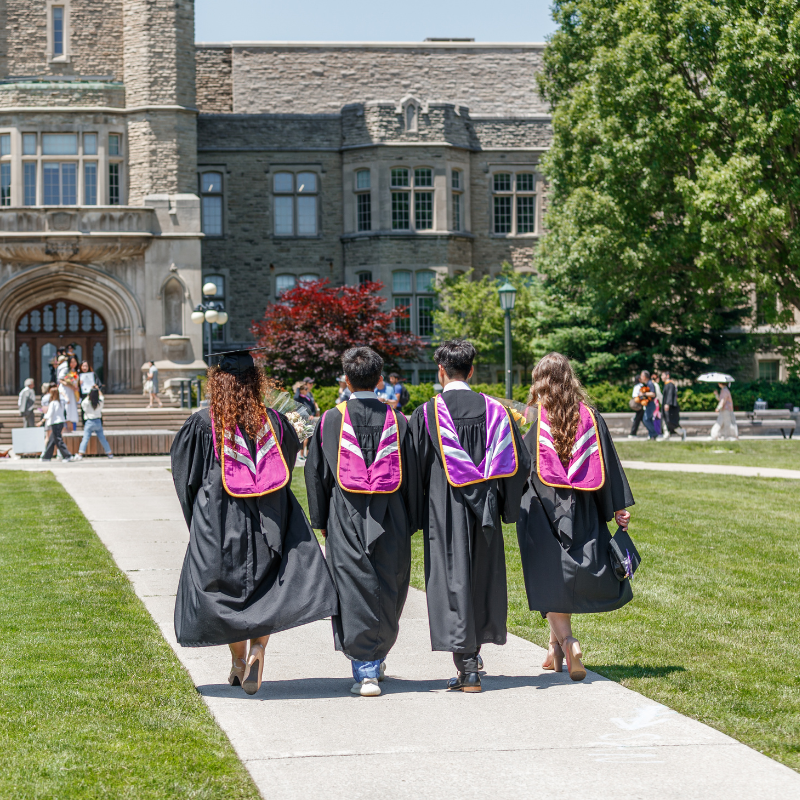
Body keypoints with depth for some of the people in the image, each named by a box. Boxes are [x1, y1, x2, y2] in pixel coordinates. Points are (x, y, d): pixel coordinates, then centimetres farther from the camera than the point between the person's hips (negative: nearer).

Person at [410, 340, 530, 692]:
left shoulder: (426, 414, -9)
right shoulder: (494, 410, 1)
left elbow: (415, 466, -7)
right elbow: (519, 463, 2)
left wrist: (416, 514, 5)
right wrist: (500, 501, 14)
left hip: (445, 513, -3)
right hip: (484, 512, 3)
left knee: (453, 580, 0)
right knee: (483, 579, 17)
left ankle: (467, 669, -4)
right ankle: (474, 652, 31)